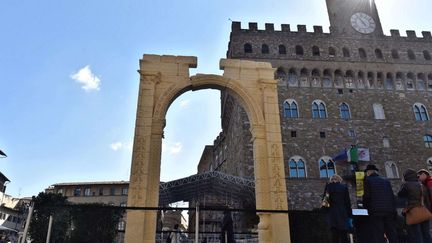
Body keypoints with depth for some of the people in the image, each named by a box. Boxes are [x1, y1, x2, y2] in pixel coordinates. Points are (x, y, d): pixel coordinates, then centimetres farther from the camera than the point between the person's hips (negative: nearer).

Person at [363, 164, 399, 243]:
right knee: (392, 235, 11)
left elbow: (367, 196, -6)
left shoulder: (368, 180, 0)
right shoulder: (386, 181, 15)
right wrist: (394, 210, 13)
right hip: (389, 210, 5)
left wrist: (365, 207, 11)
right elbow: (393, 197, 11)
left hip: (376, 212, -5)